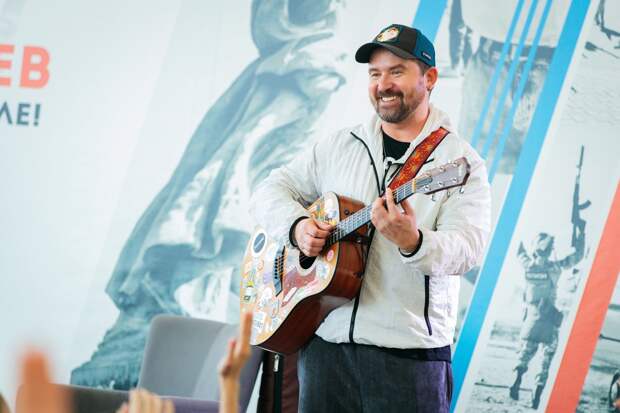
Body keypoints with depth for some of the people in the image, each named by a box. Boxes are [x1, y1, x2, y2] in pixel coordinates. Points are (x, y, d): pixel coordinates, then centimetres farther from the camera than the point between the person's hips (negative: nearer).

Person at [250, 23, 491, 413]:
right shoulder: (338, 147, 12)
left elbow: (466, 249, -14)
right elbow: (269, 191, 15)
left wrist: (413, 242, -35)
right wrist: (297, 226, -7)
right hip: (327, 340, 4)